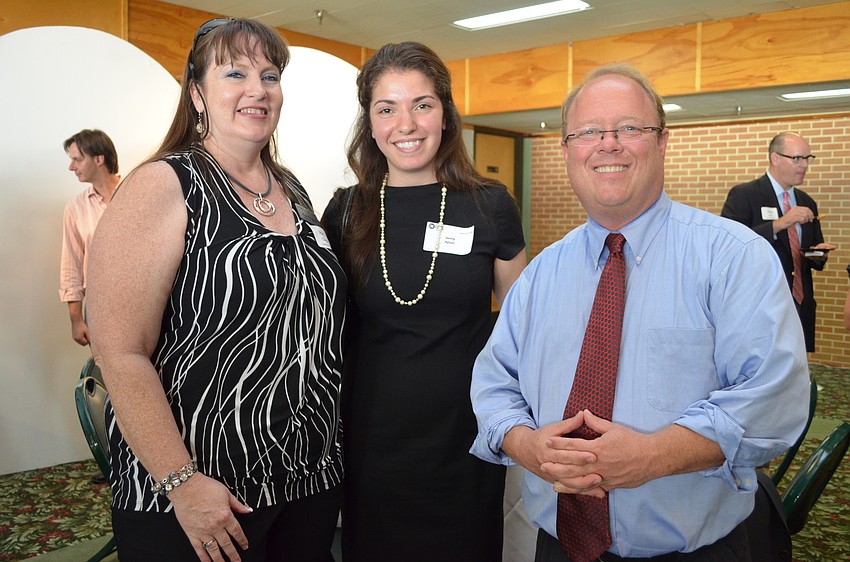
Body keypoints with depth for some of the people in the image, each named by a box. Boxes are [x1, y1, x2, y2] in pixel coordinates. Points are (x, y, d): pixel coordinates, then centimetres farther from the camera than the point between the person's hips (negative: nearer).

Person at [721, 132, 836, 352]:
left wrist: (819, 254, 0)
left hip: (800, 307, 6)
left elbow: (813, 258, 23)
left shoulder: (806, 202, 16)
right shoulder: (743, 195, -5)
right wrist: (780, 223, -24)